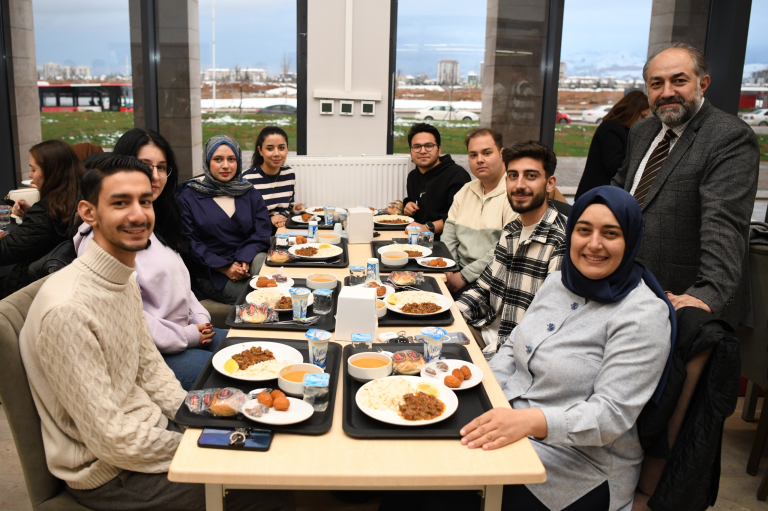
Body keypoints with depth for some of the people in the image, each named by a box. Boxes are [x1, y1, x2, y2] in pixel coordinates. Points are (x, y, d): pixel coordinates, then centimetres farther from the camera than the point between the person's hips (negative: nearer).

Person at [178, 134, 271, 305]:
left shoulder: (250, 194, 15)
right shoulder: (189, 197, 5)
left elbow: (262, 233, 6)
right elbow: (190, 243, -2)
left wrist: (244, 260, -14)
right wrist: (225, 268, -13)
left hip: (250, 259, 4)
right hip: (211, 273, -4)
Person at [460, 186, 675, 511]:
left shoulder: (644, 314, -16)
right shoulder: (557, 282, 7)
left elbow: (613, 414, -22)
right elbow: (513, 349, 14)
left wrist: (531, 421, -36)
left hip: (577, 463, -7)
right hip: (508, 426, 7)